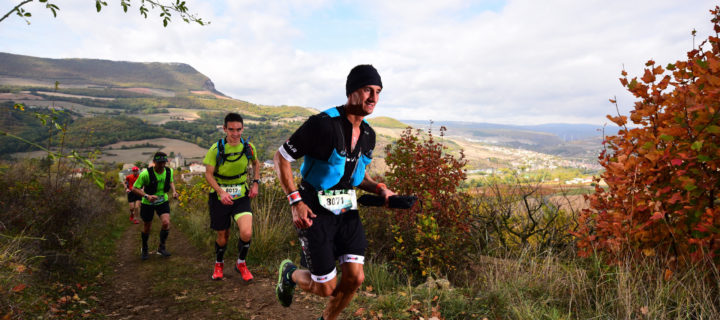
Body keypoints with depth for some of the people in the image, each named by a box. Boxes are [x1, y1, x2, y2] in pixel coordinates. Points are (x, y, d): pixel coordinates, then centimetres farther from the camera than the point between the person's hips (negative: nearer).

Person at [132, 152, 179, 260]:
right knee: (147, 227, 10)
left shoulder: (169, 171, -12)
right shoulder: (146, 173, -25)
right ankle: (144, 249, 37)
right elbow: (135, 188, -19)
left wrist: (174, 191, -7)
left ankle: (161, 247, 6)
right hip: (148, 203, -2)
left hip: (163, 201, 2)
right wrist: (147, 196, -34)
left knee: (166, 223, -17)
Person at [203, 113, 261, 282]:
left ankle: (241, 263, 12)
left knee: (246, 233, -18)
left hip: (241, 195, 1)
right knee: (223, 236, 9)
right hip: (220, 197, -1)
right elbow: (208, 174, -8)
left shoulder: (248, 147, -4)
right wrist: (221, 192, -23)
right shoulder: (216, 149, -12)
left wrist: (255, 183, 4)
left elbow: (256, 163, 16)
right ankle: (219, 264, 41)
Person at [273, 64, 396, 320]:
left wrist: (380, 189, -1)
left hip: (346, 210, 6)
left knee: (355, 278, -1)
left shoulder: (368, 135, 3)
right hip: (315, 212, -6)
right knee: (326, 288, 0)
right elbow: (281, 157, -13)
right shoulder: (323, 124, -20)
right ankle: (289, 273, 34)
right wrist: (295, 202, -20)